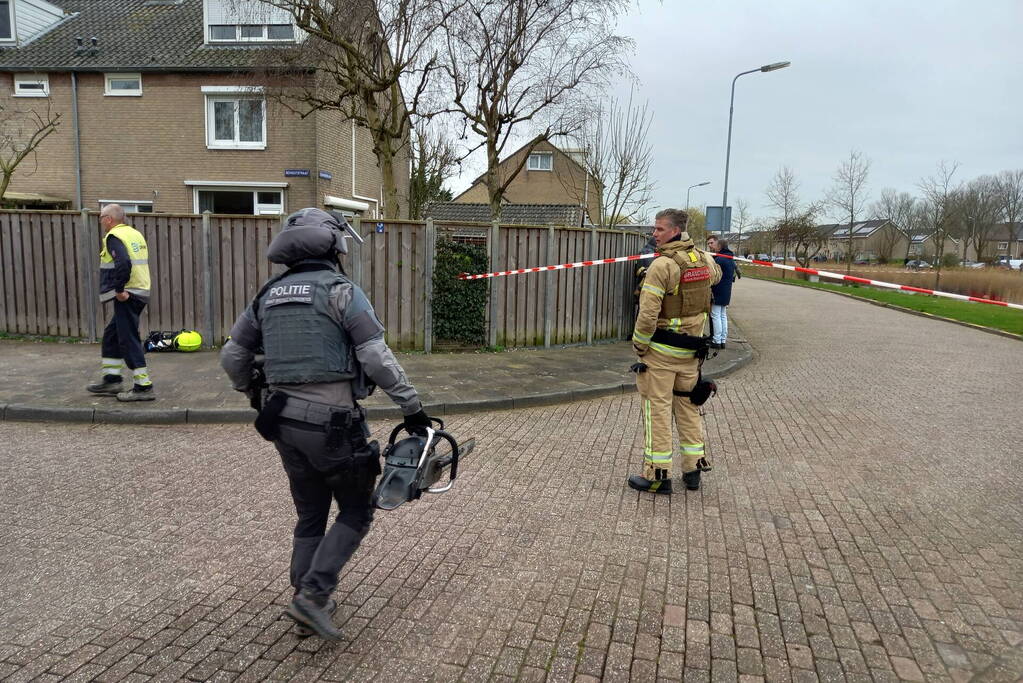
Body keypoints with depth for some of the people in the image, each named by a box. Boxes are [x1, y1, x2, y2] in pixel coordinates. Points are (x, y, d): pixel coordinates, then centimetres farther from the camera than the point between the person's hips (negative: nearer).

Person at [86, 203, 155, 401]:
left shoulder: (114, 237, -11)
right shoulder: (135, 233, 17)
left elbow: (123, 263, -28)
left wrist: (118, 289, -20)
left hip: (126, 295, -10)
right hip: (140, 292, 10)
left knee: (129, 340, -6)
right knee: (111, 335, 21)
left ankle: (143, 386, -5)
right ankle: (111, 380, 28)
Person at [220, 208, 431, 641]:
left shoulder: (269, 295, 11)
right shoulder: (341, 290, -8)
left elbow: (232, 356, 15)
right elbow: (377, 359, -16)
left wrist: (255, 395, 31)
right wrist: (412, 407, -8)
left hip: (285, 423, 6)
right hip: (333, 424, -6)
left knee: (309, 518, 19)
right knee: (356, 512, 11)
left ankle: (307, 611, 25)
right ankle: (312, 595, 1)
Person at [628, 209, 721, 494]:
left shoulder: (662, 264, -17)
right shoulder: (705, 260, 4)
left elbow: (648, 313, -21)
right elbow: (716, 275, 31)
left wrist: (639, 344, -8)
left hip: (661, 348, -7)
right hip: (692, 347, 7)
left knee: (657, 408, 1)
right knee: (688, 406, 16)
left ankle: (657, 474, 7)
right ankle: (693, 469, 24)